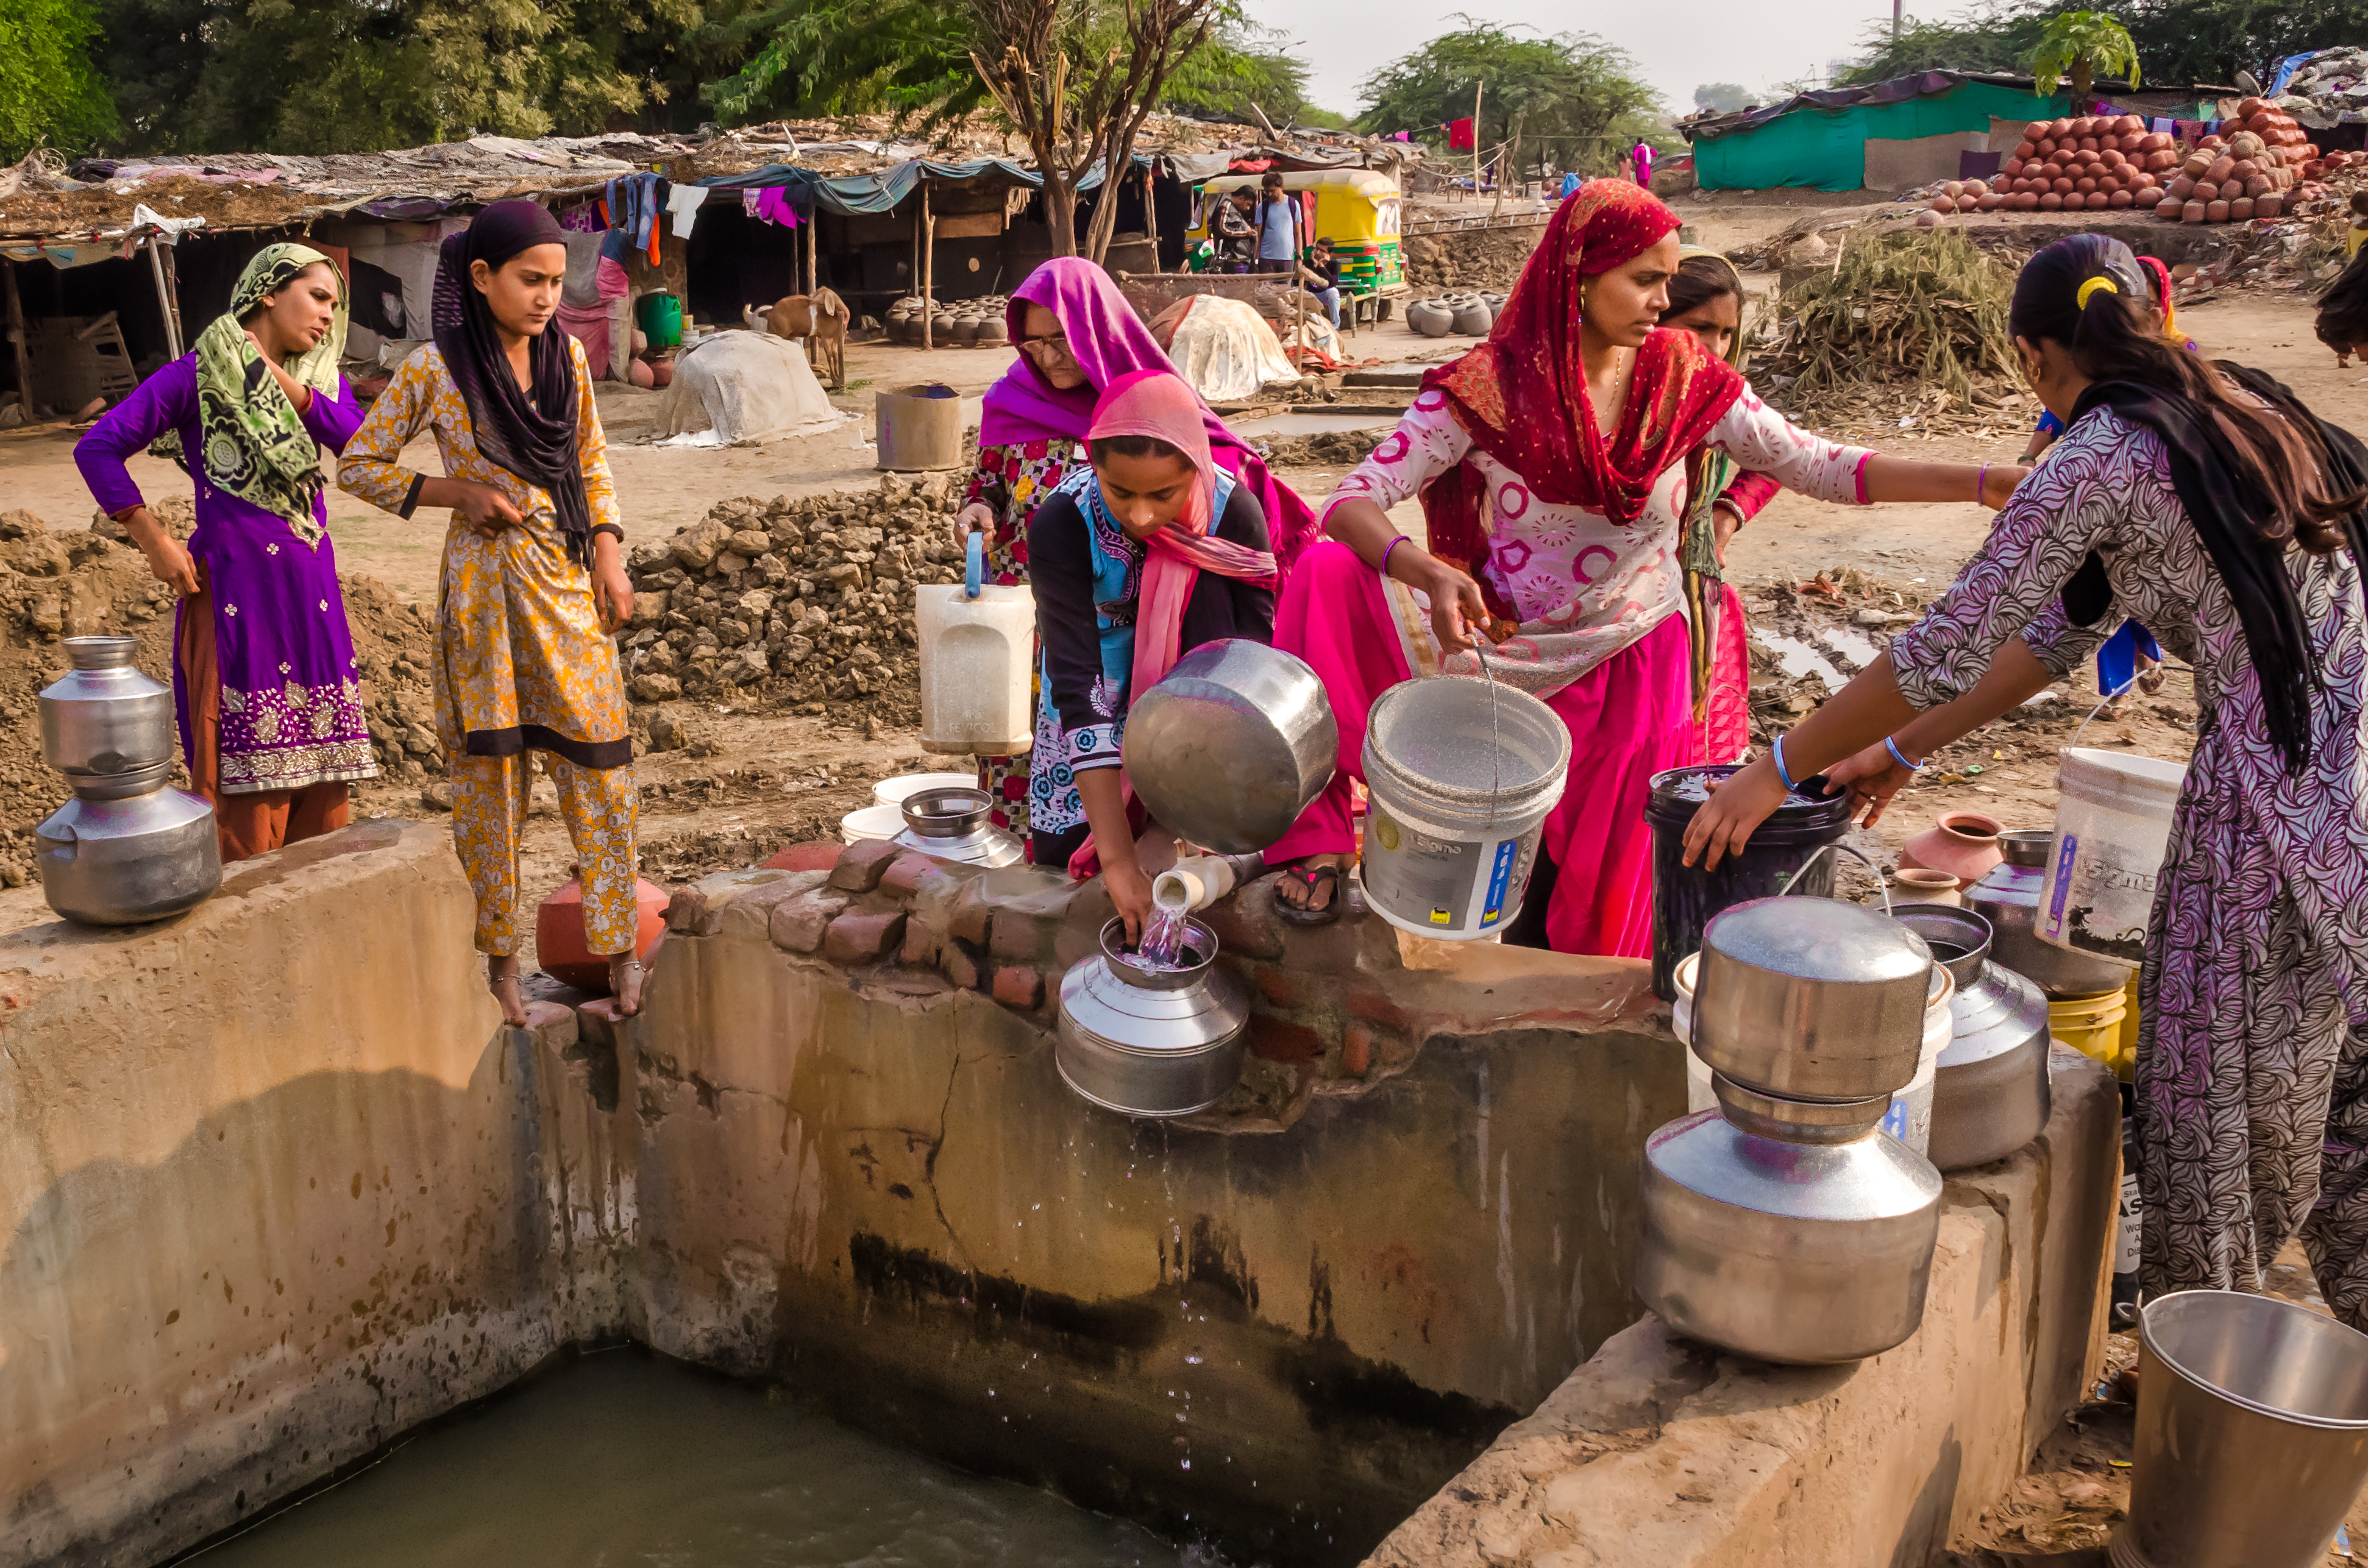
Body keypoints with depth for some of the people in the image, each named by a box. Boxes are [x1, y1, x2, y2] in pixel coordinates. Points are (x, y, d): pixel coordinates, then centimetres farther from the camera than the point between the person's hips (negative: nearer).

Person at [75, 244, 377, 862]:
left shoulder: (320, 377, 13)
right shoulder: (199, 373, -3)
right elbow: (98, 448, -7)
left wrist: (281, 379, -12)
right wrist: (156, 543, -9)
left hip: (312, 593, 6)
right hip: (235, 592, -5)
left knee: (321, 767, 8)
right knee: (247, 780, -4)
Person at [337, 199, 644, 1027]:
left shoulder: (566, 355, 3)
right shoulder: (433, 369, -8)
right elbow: (357, 466, 0)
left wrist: (609, 556, 2)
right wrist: (460, 493, -11)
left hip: (570, 580, 3)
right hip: (483, 580, -3)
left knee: (599, 759, 1)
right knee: (491, 771, 5)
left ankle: (618, 942, 13)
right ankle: (499, 954, 19)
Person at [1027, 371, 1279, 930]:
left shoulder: (1233, 510, -27)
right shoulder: (1061, 525, -31)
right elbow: (1079, 685, -36)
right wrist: (1119, 860, -42)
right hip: (1104, 697, 0)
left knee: (1207, 583, -29)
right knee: (1060, 852, -12)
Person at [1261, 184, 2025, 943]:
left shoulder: (1682, 376, -2)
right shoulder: (1489, 387, -11)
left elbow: (1812, 464, -3)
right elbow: (1355, 498, -19)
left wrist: (1987, 482, -13)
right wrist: (1426, 572, -41)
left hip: (1635, 662, 2)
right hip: (1508, 650, -2)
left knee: (1606, 896, -9)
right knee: (1329, 577, -23)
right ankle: (1316, 844, -16)